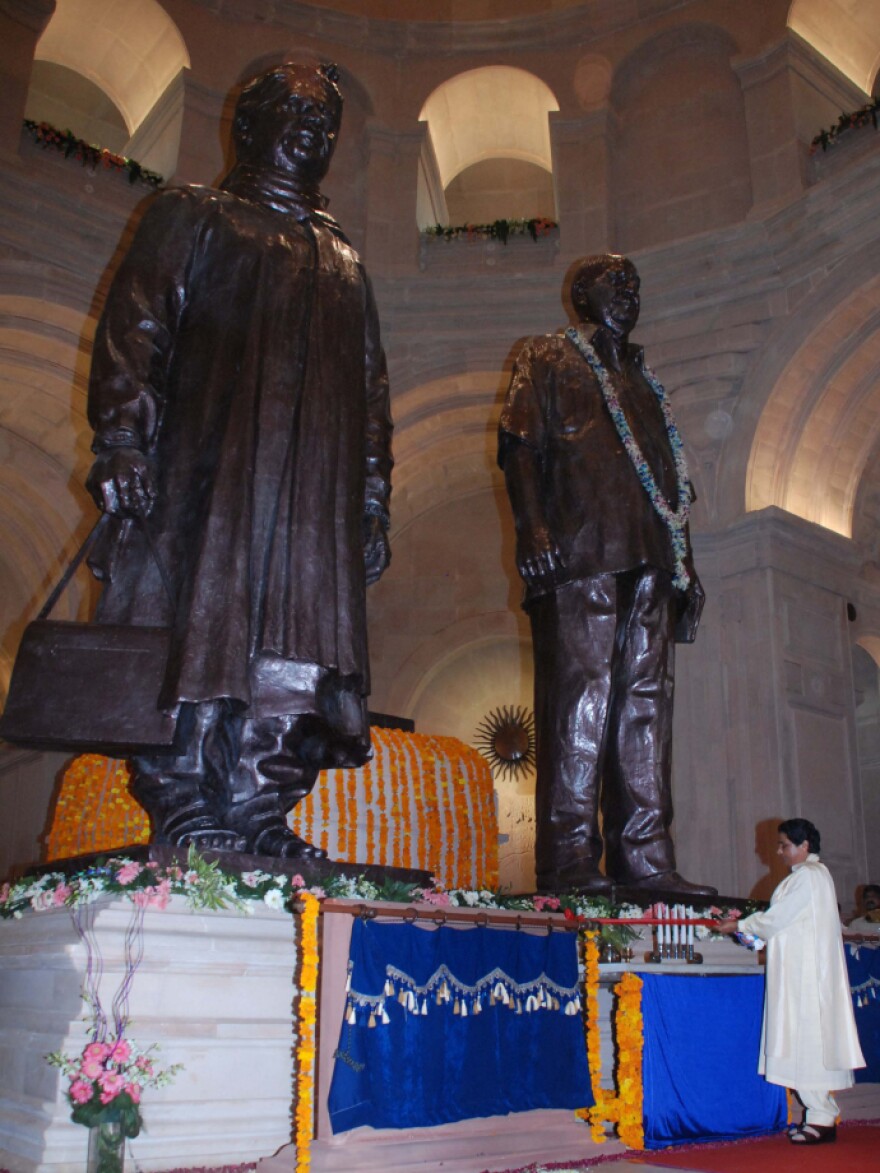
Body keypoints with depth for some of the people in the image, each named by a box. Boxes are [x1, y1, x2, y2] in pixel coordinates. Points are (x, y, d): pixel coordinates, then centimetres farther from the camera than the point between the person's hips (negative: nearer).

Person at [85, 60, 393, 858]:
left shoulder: (344, 262, 29)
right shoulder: (194, 217, 16)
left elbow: (371, 393, 24)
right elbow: (135, 326, 3)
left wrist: (374, 501, 13)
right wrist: (123, 438, -13)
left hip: (313, 488, 4)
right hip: (204, 471, -4)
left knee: (293, 648, -7)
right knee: (197, 630, -14)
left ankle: (257, 821, -7)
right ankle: (190, 821, -12)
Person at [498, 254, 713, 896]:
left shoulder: (645, 379, 30)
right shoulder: (548, 358, 14)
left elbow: (673, 484, 27)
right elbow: (520, 446, 0)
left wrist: (687, 566, 18)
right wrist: (533, 528, -16)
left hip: (649, 560, 6)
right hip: (579, 553, -6)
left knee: (645, 699, 0)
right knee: (579, 691, -12)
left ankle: (646, 859, 1)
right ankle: (569, 859, -10)